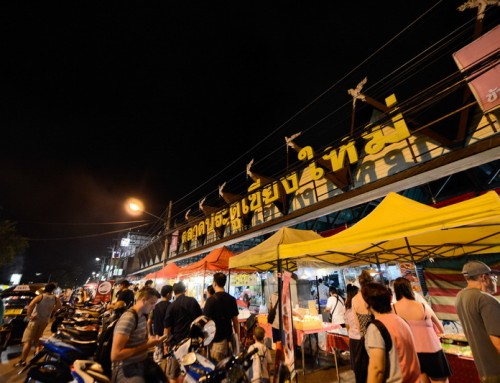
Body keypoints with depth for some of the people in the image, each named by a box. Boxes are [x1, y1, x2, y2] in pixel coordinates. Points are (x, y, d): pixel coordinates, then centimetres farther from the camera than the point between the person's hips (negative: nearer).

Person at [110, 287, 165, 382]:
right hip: (125, 369, -8)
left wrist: (151, 341, 3)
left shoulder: (143, 316, 8)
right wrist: (147, 345, -24)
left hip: (141, 363, 9)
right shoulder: (128, 318, -21)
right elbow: (115, 355, -26)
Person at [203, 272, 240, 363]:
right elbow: (235, 320, 4)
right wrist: (238, 337, 14)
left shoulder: (211, 300, -15)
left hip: (216, 339, -5)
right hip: (228, 338, 5)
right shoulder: (232, 299, -1)